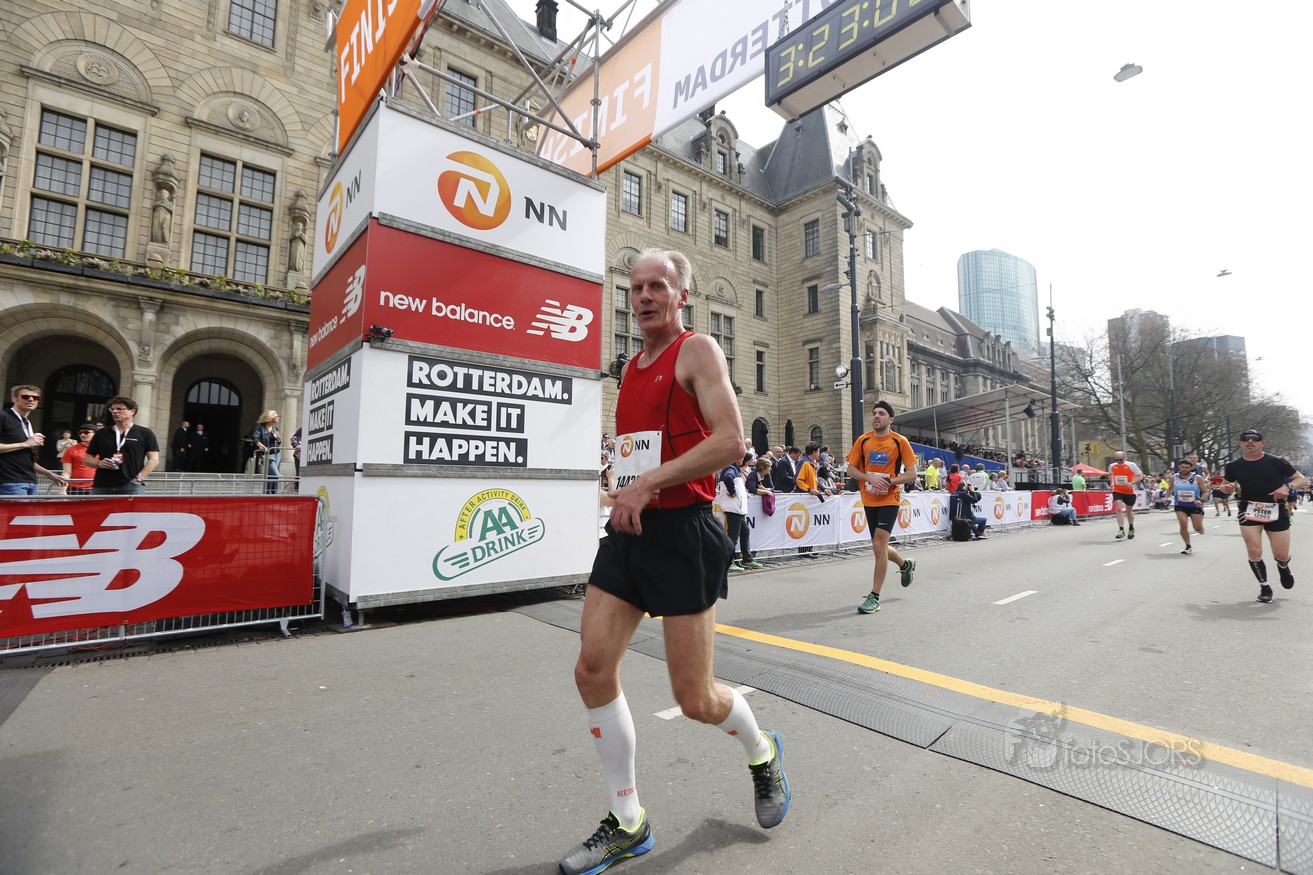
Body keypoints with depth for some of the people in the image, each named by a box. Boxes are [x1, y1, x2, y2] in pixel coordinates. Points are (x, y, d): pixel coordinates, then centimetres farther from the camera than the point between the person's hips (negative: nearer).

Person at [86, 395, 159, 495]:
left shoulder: (145, 433, 4)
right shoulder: (101, 434, 15)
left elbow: (154, 460, -1)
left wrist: (139, 479, -12)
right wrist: (99, 463, -4)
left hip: (131, 486, -4)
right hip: (102, 486, 4)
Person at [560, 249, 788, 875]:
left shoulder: (698, 350, -5)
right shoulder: (632, 368, 17)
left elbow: (732, 441, -19)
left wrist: (648, 483, -22)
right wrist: (626, 492, 15)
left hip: (682, 532, -7)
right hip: (627, 531, 7)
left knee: (695, 698, 2)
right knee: (593, 669, 2)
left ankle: (762, 753, 38)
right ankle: (627, 823, 23)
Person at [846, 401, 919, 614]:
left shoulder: (900, 442, -5)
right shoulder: (863, 441, 3)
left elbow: (911, 473, -5)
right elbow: (851, 469, 4)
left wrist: (888, 481, -18)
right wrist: (870, 478, -14)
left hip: (889, 500, -4)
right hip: (869, 500, 4)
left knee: (879, 545, -14)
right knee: (879, 547, 15)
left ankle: (874, 597, -4)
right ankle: (905, 564, 48)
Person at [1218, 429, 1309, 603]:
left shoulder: (1276, 462, -4)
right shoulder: (1233, 466, 0)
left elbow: (1303, 480, 0)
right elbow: (1226, 487, 13)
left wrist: (1287, 487, -20)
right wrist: (1226, 488, -11)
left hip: (1276, 511, 0)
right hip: (1249, 510, 0)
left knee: (1281, 555, 4)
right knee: (1254, 552, -8)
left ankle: (1283, 568, 42)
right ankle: (1264, 588, 11)